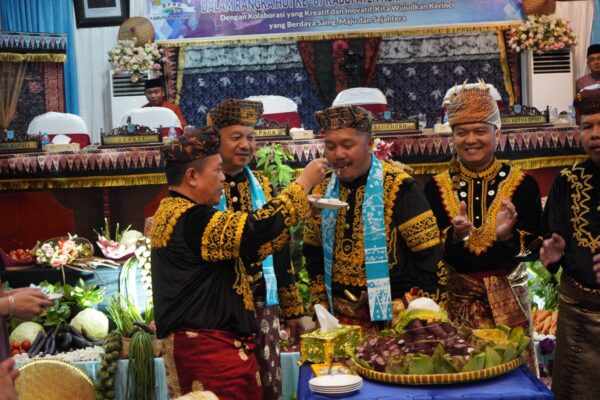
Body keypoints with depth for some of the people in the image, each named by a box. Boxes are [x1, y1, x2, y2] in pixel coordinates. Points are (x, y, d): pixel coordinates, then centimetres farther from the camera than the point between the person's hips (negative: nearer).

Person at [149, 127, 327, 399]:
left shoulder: (174, 212, 15)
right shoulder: (190, 220, -18)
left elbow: (240, 248, 16)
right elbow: (254, 229, -25)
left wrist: (294, 213, 9)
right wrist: (304, 182, -13)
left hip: (202, 342, 10)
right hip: (208, 346, -10)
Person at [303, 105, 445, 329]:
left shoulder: (397, 187, -11)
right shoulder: (323, 192, 4)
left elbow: (430, 259, -11)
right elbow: (314, 257, 13)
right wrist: (322, 308, 6)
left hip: (394, 320, -4)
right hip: (341, 321, 4)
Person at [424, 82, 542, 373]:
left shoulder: (522, 184, -3)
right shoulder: (436, 188, -1)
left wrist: (508, 235, -22)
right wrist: (455, 236, -21)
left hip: (507, 300, 0)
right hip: (456, 300, 0)